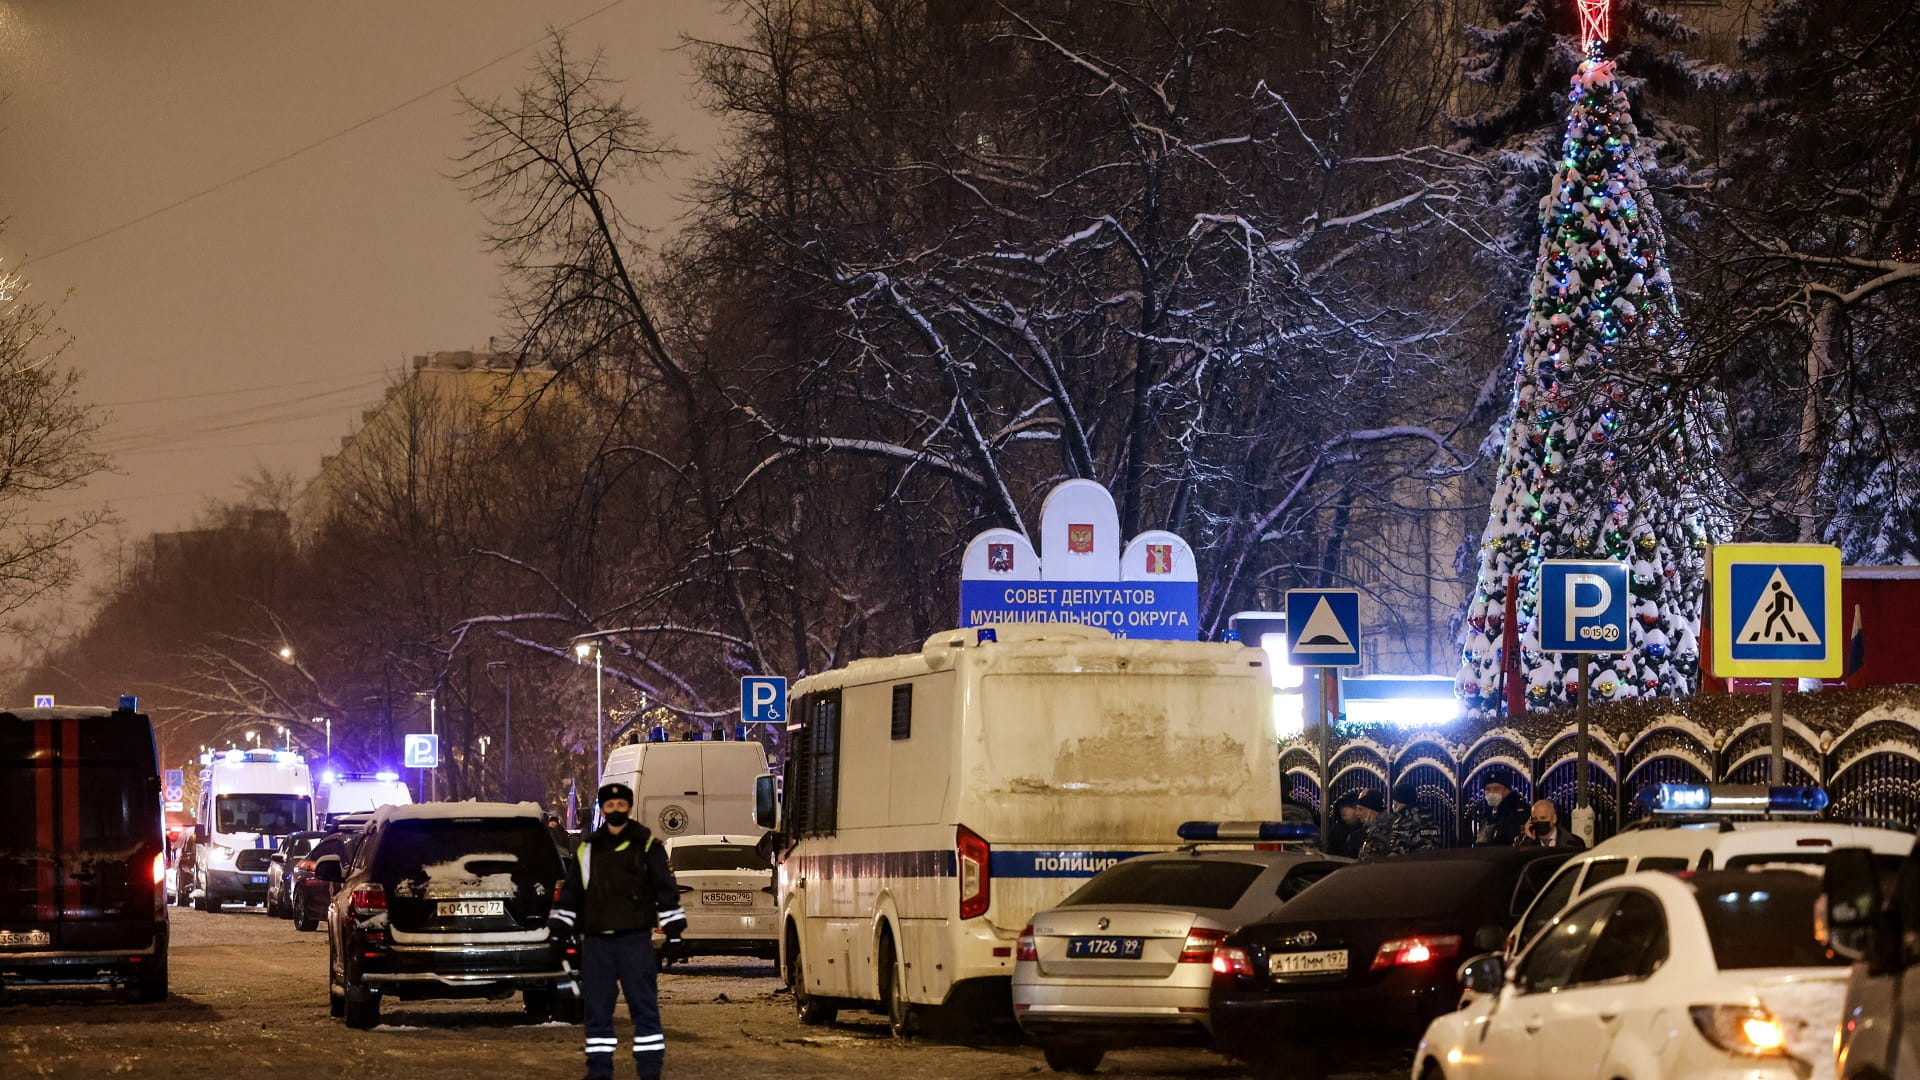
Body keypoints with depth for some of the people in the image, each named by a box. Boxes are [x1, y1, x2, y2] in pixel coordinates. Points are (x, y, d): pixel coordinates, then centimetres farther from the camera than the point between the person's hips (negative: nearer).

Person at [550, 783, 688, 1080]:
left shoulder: (648, 846, 4)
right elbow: (570, 893, 20)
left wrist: (673, 928, -2)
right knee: (597, 1008, 5)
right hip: (596, 941, 3)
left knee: (644, 1005, -4)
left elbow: (666, 888, 3)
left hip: (635, 940, -3)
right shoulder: (586, 850, 14)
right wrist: (560, 927, 14)